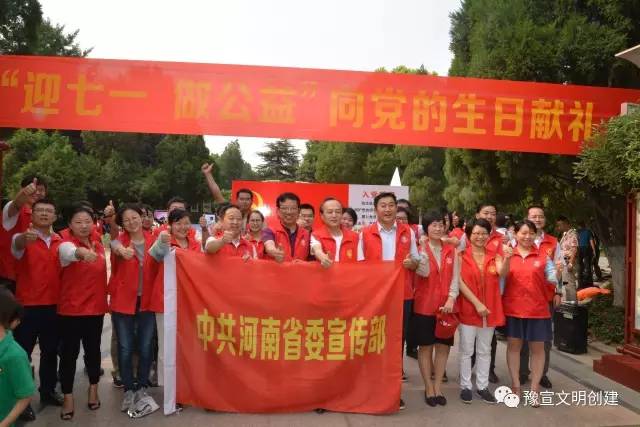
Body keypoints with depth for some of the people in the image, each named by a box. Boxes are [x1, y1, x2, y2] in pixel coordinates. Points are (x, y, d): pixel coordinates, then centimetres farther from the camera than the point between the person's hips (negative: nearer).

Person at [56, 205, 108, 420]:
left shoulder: (98, 243, 4)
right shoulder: (66, 244, -13)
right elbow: (69, 252, -39)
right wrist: (82, 252, -62)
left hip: (96, 307, 4)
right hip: (71, 309, -4)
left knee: (93, 349, 14)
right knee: (69, 352, 2)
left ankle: (93, 389, 30)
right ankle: (68, 398, 14)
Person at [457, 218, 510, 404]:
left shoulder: (494, 256, 5)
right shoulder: (462, 256, -5)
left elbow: (502, 273, -14)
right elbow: (460, 282, -12)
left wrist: (506, 259, -34)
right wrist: (476, 303, -17)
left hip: (490, 310, 4)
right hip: (468, 309, -3)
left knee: (485, 350, 13)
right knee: (467, 350, 6)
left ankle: (482, 386, 24)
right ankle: (465, 386, 17)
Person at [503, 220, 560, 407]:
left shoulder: (543, 255, 2)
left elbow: (552, 279, 0)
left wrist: (557, 274, -20)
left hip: (538, 309, 0)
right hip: (512, 308, 0)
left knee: (537, 347, 6)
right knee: (513, 345, 8)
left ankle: (534, 389, 17)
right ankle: (516, 386, 21)